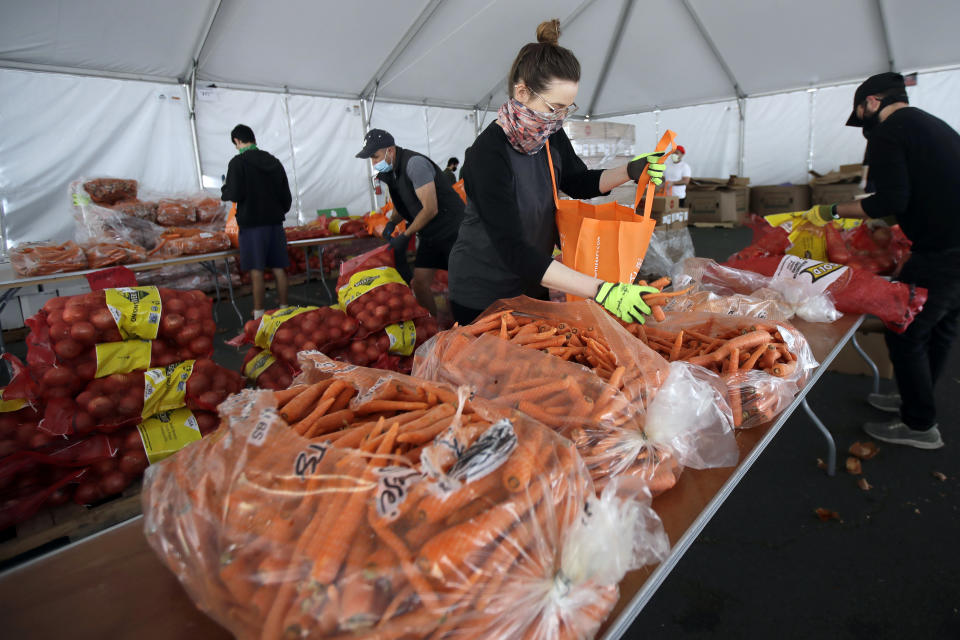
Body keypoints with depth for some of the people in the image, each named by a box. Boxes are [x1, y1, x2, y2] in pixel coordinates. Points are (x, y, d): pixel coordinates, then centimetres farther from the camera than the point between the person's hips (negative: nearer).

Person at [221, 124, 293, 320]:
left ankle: (258, 312, 1)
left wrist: (224, 189, 7)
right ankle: (283, 307, 14)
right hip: (275, 222, 5)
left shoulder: (238, 162, -8)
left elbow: (234, 194, -14)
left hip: (251, 224, -5)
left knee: (256, 269, -2)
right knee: (278, 268, 8)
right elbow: (287, 196, 12)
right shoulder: (274, 161, 10)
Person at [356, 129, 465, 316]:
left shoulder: (414, 164, -19)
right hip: (429, 235, 9)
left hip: (451, 229, -8)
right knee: (420, 283, 2)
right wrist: (392, 222, 2)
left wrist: (405, 236, -15)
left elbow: (431, 209, -22)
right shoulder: (390, 172, 8)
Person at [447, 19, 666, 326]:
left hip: (533, 288, 7)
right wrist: (601, 291, -39)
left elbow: (578, 182, 15)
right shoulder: (487, 154, -27)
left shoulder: (552, 137, -4)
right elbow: (514, 250, -34)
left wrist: (631, 171, -5)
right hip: (481, 300, -7)